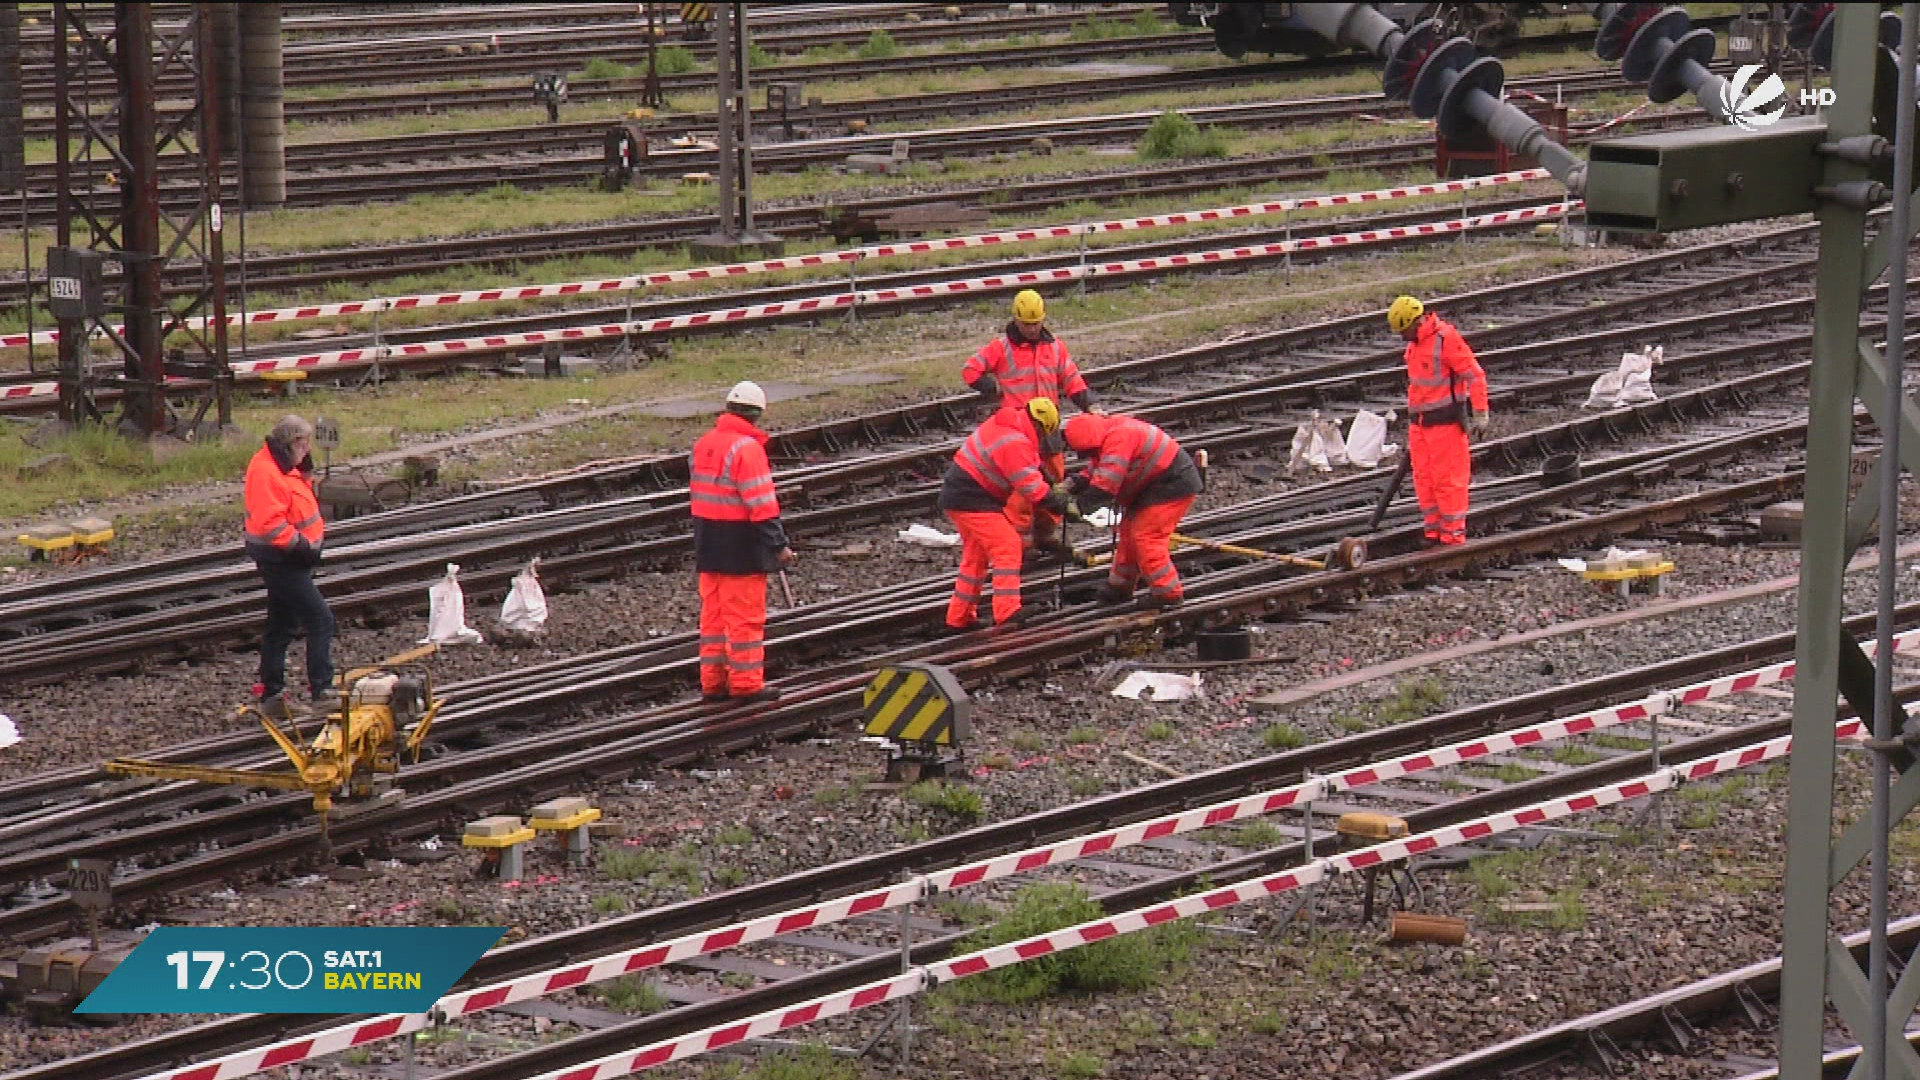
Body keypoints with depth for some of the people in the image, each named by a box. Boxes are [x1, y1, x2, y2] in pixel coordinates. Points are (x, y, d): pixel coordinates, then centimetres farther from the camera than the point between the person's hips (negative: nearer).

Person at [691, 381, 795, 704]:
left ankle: (713, 681, 17)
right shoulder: (747, 448, -17)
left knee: (713, 612, 13)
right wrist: (779, 544, -15)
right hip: (740, 544, -8)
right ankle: (746, 683, 1)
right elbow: (761, 504, -20)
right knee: (746, 616, -1)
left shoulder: (704, 444, 9)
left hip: (708, 544, 8)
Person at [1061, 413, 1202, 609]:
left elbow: (1106, 484, -32)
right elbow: (1094, 472, 14)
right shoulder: (1107, 436, 4)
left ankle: (1167, 593, -6)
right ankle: (1120, 586, 29)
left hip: (1173, 486, -11)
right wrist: (1072, 485, -2)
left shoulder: (1117, 439, -29)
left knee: (1145, 536, -13)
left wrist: (1080, 505, -24)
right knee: (1129, 532, 16)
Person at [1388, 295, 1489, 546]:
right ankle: (1435, 531, 15)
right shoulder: (1415, 342, 12)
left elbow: (1475, 375, -15)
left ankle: (1454, 533, -1)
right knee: (1424, 478, 8)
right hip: (1420, 422, 8)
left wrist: (1480, 414, -17)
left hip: (1445, 421, -8)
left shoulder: (1446, 339, -15)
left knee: (1448, 478, -6)